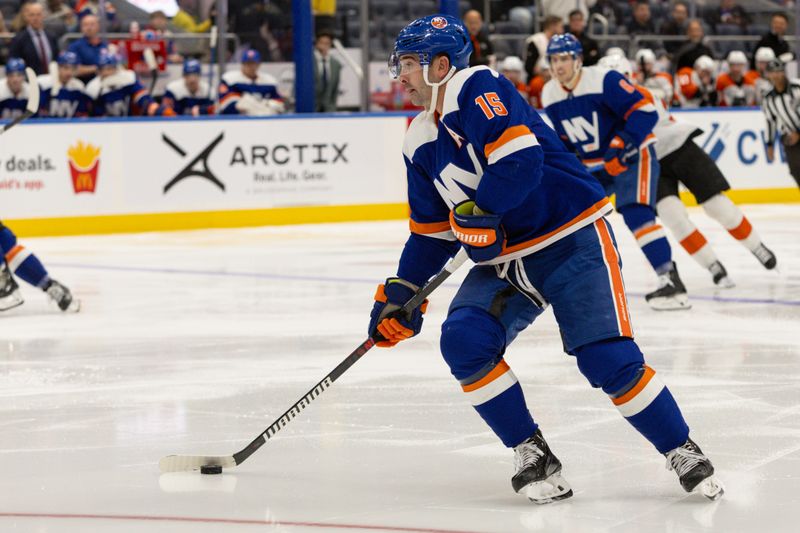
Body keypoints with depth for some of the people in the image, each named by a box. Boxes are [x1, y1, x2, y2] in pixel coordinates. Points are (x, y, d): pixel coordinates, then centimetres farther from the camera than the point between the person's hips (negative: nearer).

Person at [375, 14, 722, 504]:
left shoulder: (478, 89, -14)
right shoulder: (420, 143, 12)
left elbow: (520, 159, -28)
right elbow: (432, 230, 18)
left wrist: (476, 209, -21)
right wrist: (402, 292, 10)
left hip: (572, 240, -8)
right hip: (504, 263, 8)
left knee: (609, 359, -16)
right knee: (463, 342, -15)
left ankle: (683, 452, 4)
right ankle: (534, 457, -3)